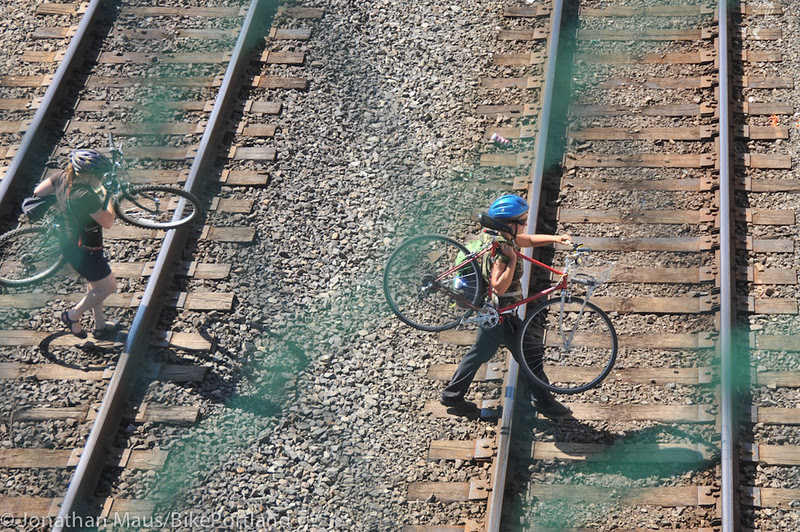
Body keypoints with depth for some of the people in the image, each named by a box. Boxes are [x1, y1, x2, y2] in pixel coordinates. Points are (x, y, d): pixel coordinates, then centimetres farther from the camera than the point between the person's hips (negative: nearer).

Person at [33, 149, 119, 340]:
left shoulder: (63, 177, -11)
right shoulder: (86, 196, -35)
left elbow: (38, 191, 3)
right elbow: (108, 223, -25)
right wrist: (108, 197, -13)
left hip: (68, 242, 9)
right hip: (84, 249, -9)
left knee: (95, 283, 27)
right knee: (108, 286, 12)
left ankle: (100, 325, 41)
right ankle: (73, 315, 24)